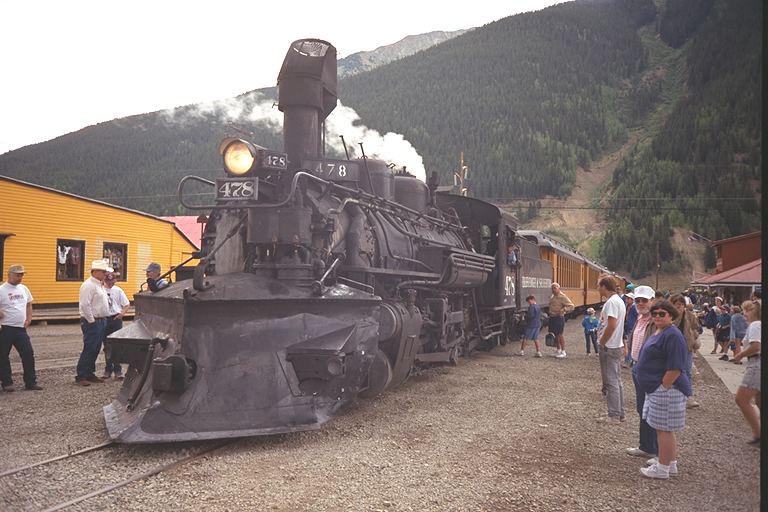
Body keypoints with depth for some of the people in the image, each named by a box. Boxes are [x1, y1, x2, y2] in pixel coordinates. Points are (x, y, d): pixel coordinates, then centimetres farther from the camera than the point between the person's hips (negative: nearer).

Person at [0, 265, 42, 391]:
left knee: (28, 354, 2)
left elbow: (29, 304, 21)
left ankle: (30, 383, 9)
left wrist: (29, 318, 10)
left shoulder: (24, 289, 9)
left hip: (21, 328, 5)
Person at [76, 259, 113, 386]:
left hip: (101, 321, 9)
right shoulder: (88, 285, -14)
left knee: (95, 349, 12)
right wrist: (92, 321, -16)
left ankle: (90, 374, 20)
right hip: (92, 322, -9)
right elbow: (85, 305, -20)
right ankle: (81, 376, 0)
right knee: (89, 349, -6)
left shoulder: (100, 285, 16)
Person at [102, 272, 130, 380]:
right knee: (106, 346, 11)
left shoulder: (118, 290, 2)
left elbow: (127, 304, 5)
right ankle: (108, 368, 22)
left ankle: (117, 370, 5)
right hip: (104, 319, 1)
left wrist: (122, 313, -10)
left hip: (115, 319, 0)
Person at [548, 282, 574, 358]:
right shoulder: (552, 297, 13)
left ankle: (563, 352, 3)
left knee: (560, 334, -5)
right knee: (555, 335, 13)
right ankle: (558, 350, 23)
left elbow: (571, 306, -17)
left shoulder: (562, 297, -12)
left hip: (559, 318, -8)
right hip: (552, 317, 8)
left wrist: (563, 310, -30)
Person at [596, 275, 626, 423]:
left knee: (611, 381, -3)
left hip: (609, 348, -10)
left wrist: (602, 342, -16)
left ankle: (614, 415, 4)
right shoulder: (619, 300, 13)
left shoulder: (611, 302, -19)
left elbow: (611, 325, -27)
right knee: (616, 380, 15)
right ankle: (619, 413, 23)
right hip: (617, 346, 10)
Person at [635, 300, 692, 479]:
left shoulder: (672, 335, -18)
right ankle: (670, 462, 28)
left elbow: (675, 368, -23)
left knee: (664, 428, -3)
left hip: (666, 389, -10)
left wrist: (663, 387, -19)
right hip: (657, 389, 10)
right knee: (667, 428, 18)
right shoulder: (658, 331, 13)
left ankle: (662, 468, 5)